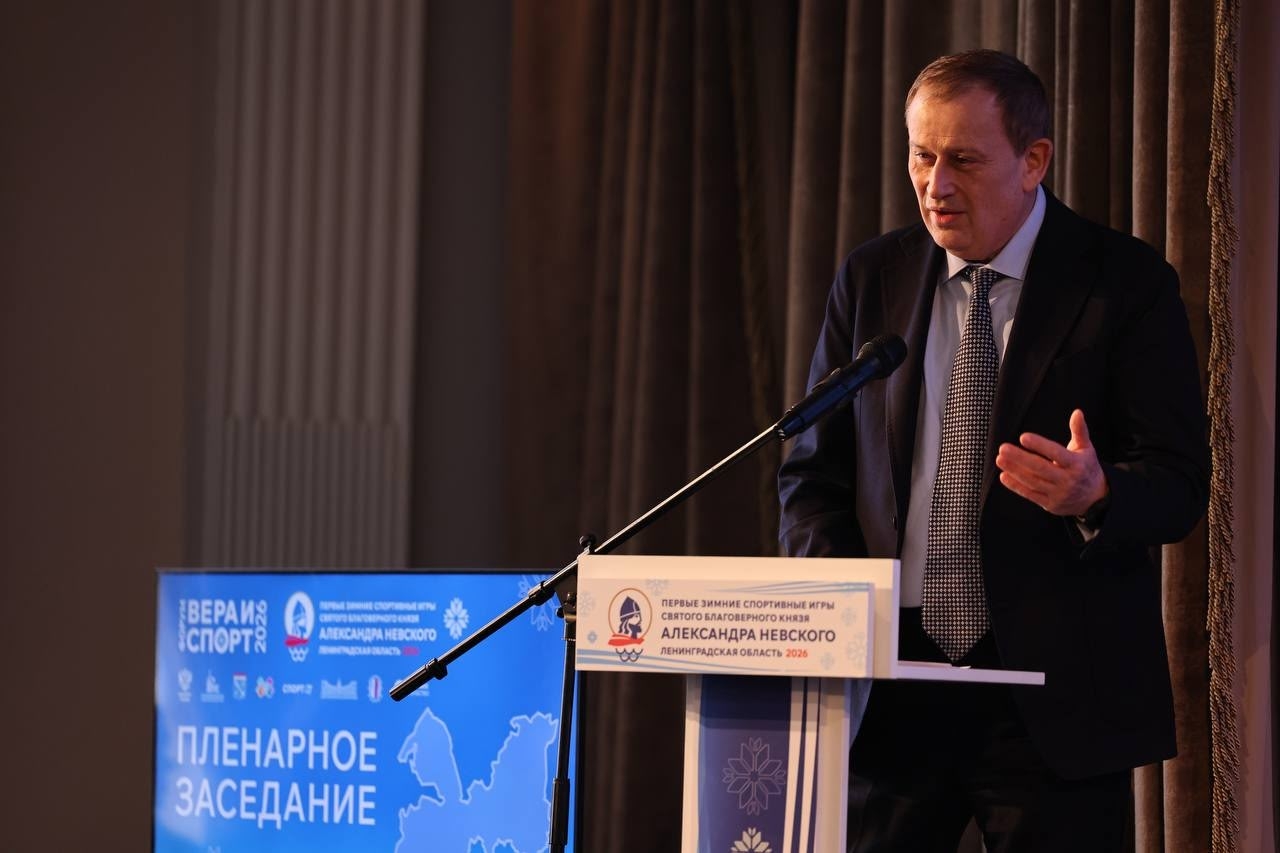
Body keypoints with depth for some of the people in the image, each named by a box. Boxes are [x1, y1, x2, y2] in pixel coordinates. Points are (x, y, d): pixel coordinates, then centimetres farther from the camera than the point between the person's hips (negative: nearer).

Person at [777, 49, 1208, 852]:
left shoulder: (1125, 281, -2)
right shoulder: (871, 279, 9)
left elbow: (1180, 485, -5)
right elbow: (814, 470, 12)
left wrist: (1097, 494, -28)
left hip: (1055, 697, -3)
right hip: (891, 686, 3)